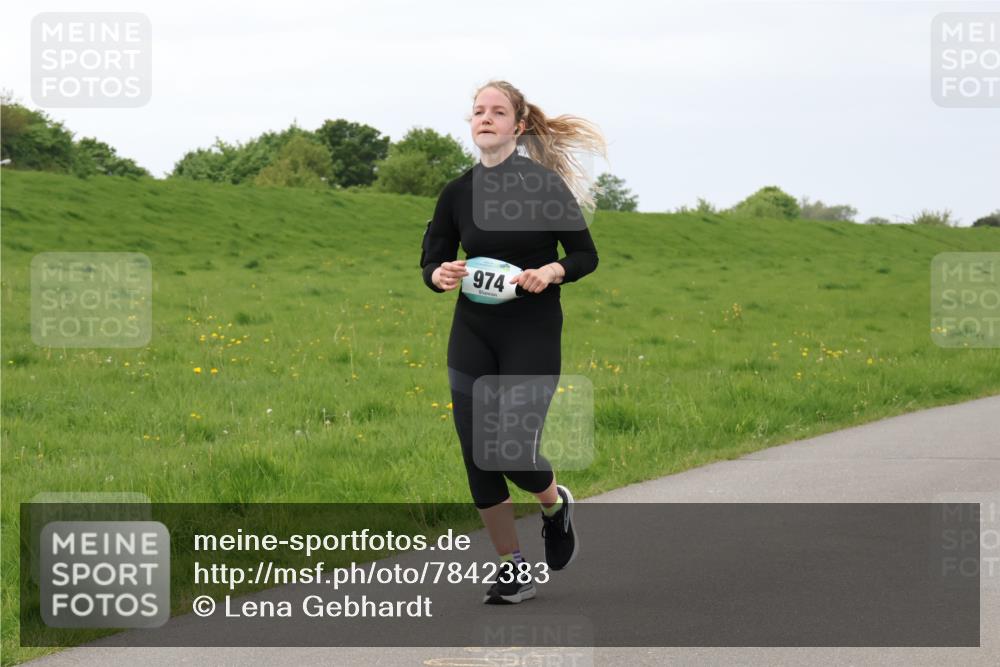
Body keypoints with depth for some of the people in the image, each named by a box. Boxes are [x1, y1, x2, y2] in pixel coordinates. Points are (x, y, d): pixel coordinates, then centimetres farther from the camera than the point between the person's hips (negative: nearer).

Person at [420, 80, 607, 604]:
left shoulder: (546, 184, -8)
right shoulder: (458, 193, 3)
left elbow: (586, 255, -2)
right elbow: (431, 260, 10)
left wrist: (552, 272, -22)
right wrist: (439, 275, -13)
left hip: (533, 332, -4)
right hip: (472, 334, 4)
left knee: (515, 450, -10)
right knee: (477, 455, -1)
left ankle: (555, 505, 26)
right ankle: (512, 569, 13)